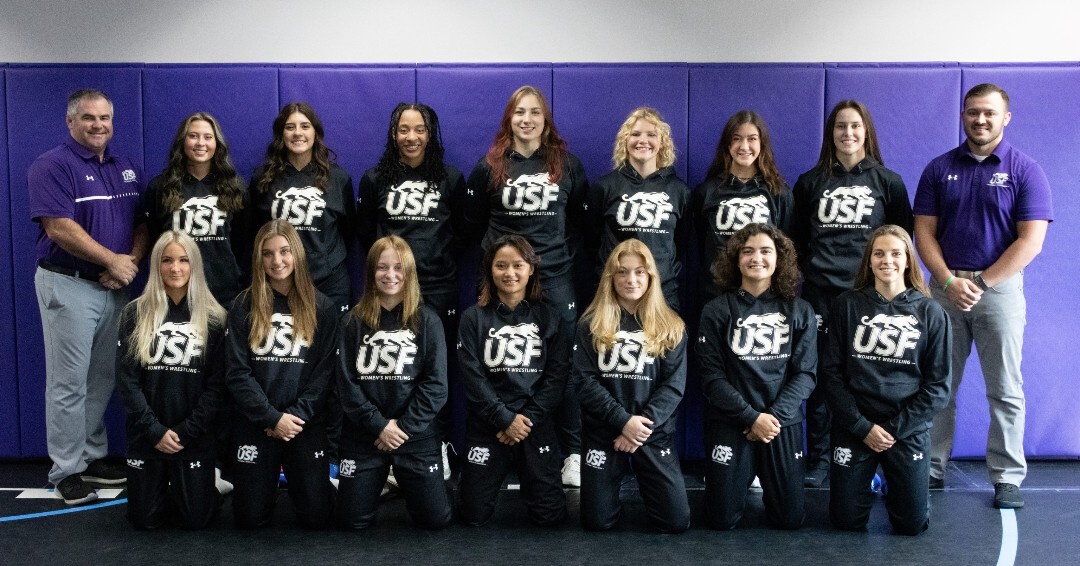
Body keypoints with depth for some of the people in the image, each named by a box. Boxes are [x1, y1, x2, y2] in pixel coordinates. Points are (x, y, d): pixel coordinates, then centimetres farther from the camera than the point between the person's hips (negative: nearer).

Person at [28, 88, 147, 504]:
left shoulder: (127, 169, 12)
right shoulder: (51, 166, -9)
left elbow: (142, 222, 10)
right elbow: (59, 228, -18)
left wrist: (132, 262, -9)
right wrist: (114, 261, -15)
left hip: (115, 286, 6)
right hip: (69, 285, -6)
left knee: (104, 377, 12)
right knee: (69, 383, -1)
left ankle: (93, 457, 23)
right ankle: (66, 470, 7)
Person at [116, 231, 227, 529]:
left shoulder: (212, 318, -2)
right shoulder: (135, 314, -1)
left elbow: (216, 383, -5)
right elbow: (126, 378, -5)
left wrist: (187, 431, -13)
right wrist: (155, 430, -13)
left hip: (194, 434, -1)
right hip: (146, 433, 1)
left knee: (195, 518, 0)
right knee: (145, 519, 4)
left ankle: (202, 489, 33)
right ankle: (160, 488, 36)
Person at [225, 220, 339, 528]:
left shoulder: (321, 307, 1)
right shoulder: (244, 306, -1)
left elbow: (325, 370, -3)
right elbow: (237, 372, -6)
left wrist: (297, 416, -13)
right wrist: (273, 418, -13)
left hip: (306, 422, 0)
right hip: (254, 423, 0)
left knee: (316, 516, -2)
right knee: (249, 517, 1)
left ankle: (296, 480, 31)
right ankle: (269, 482, 35)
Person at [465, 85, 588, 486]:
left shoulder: (567, 164, 6)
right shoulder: (490, 166, 4)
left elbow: (581, 219, 12)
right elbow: (473, 221, 10)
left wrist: (565, 250, 3)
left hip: (556, 277, 0)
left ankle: (573, 453, 9)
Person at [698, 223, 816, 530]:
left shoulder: (799, 311, 3)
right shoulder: (717, 311, -2)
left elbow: (805, 373, -1)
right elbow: (712, 375, -7)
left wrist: (775, 416, -14)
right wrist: (751, 417, -16)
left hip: (784, 423, 2)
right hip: (729, 424, -1)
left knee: (789, 519, 3)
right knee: (722, 519, 1)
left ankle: (766, 481, 34)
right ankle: (740, 479, 33)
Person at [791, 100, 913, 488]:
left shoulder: (888, 182, 7)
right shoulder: (810, 183, 11)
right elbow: (796, 241, 14)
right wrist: (798, 282, 6)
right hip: (819, 295, 1)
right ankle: (818, 460, 11)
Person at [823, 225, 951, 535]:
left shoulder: (930, 312, 0)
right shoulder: (847, 305, 0)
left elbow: (938, 385, -1)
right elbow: (831, 372, -2)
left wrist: (894, 428, -9)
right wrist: (863, 427, -10)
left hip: (909, 429, 0)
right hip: (854, 425, 0)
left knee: (912, 523, -2)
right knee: (846, 520, 1)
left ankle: (893, 482, 30)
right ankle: (868, 479, 33)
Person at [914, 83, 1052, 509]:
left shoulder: (1025, 171, -1)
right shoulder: (939, 169, 7)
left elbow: (1031, 240, -8)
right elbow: (924, 232, 3)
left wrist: (981, 283, -13)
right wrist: (948, 281, -10)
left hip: (1000, 287, -2)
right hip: (945, 287, 2)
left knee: (1005, 390, 3)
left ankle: (1007, 478, 12)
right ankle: (931, 469, 16)